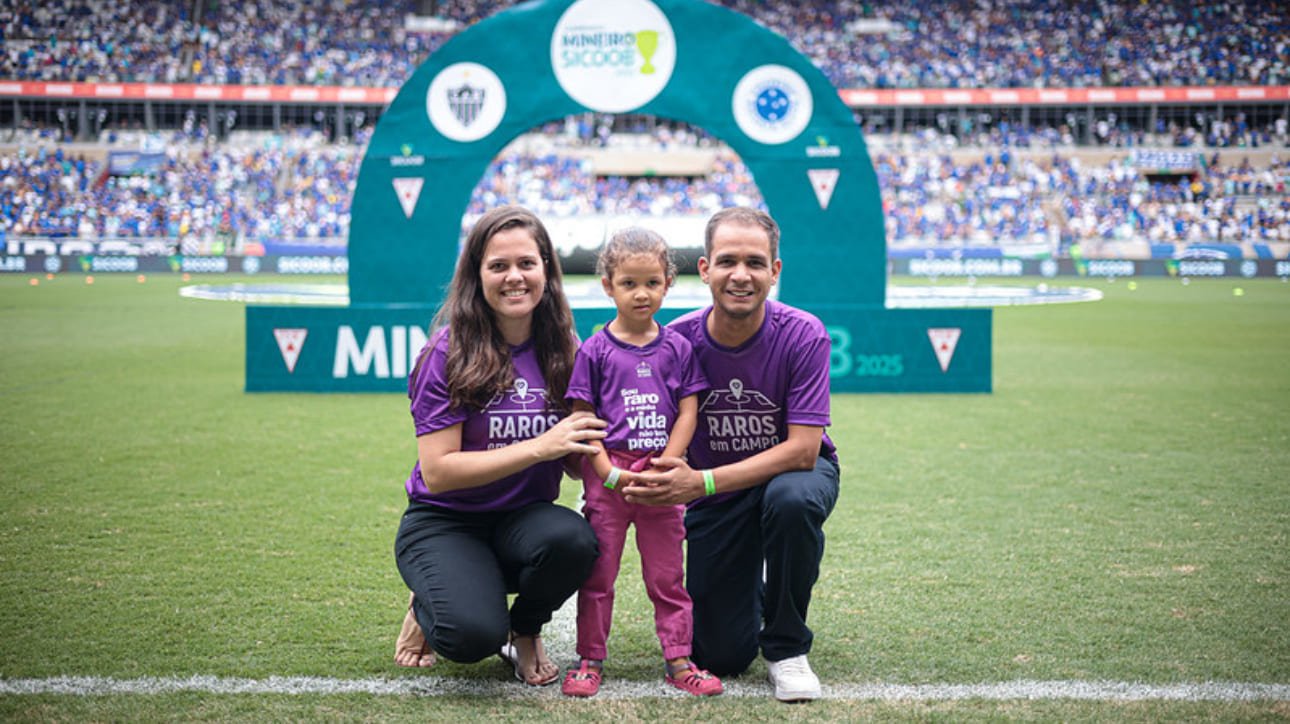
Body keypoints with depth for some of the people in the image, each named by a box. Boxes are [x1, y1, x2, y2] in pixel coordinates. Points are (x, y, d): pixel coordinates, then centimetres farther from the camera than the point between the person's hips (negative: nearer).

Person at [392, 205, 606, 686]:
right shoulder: (449, 352, -12)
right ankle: (428, 611, 7)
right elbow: (437, 472, -16)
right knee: (473, 635, -33)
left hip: (523, 520, 4)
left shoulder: (561, 351, 1)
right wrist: (538, 448, -21)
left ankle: (525, 632, 2)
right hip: (443, 523, -4)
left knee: (573, 539, -33)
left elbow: (576, 457, 8)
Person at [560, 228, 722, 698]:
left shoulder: (677, 348, 4)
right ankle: (590, 659, 13)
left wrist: (664, 468, -9)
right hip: (607, 475, -2)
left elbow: (688, 412, 2)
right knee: (597, 574, 4)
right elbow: (582, 418, -3)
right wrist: (610, 473, -12)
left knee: (668, 574, 8)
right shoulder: (594, 351, -2)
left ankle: (678, 660, 15)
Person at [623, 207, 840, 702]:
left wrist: (701, 482, -36)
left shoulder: (802, 336, -23)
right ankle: (754, 592, 34)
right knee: (720, 657, -4)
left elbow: (802, 449, -27)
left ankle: (787, 647, -15)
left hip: (794, 472, -1)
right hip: (713, 498, 2)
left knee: (791, 498, -39)